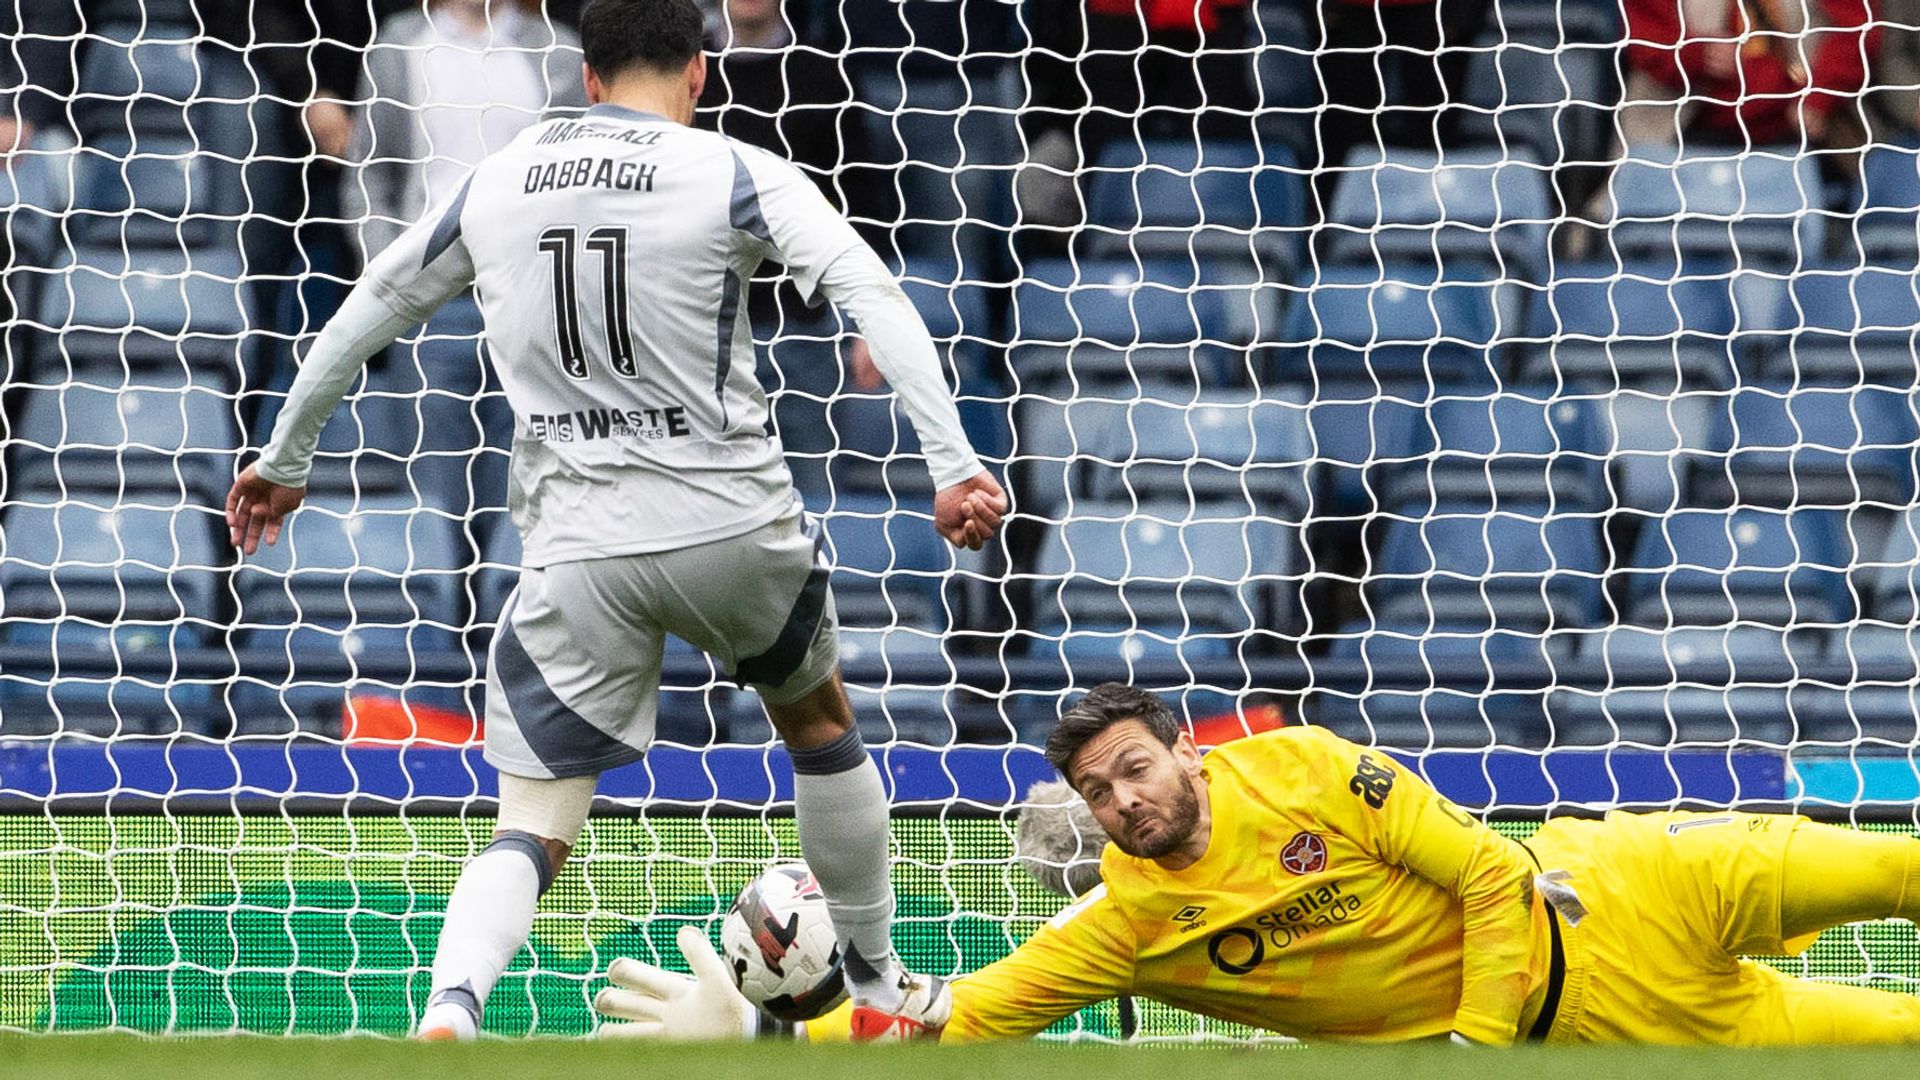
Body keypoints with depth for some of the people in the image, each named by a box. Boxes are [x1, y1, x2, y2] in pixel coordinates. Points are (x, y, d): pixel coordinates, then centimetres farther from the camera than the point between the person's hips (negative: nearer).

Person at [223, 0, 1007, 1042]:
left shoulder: (495, 181, 9)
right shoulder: (737, 176, -2)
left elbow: (369, 306, 19)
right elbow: (874, 297, -14)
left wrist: (282, 460, 32)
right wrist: (954, 466, -19)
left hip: (577, 551, 1)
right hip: (736, 522, -1)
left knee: (531, 832, 0)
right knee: (820, 720, 28)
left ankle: (448, 1011, -30)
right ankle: (882, 995, 38)